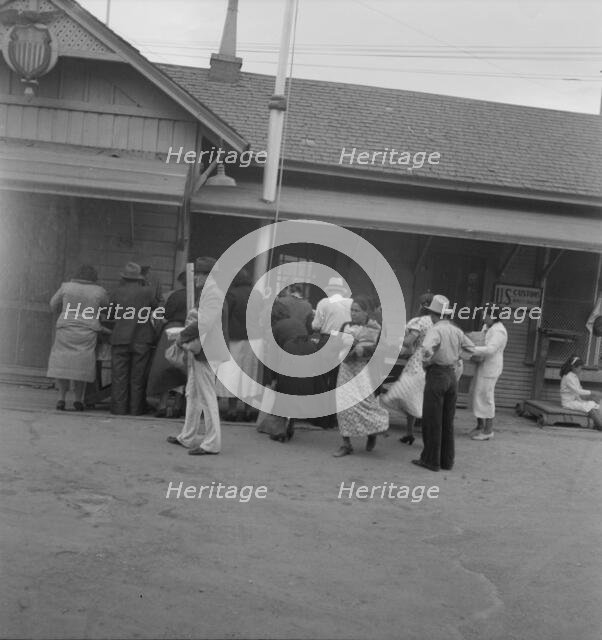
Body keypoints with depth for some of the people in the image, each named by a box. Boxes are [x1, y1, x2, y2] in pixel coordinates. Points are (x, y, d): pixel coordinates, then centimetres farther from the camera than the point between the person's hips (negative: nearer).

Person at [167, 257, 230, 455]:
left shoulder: (212, 293, -17)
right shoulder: (209, 291, 16)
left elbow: (204, 324, -23)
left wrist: (183, 336, -12)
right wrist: (185, 335, 10)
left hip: (207, 352, -11)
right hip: (201, 351, 11)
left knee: (207, 397, -4)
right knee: (192, 394, 17)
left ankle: (212, 443, 3)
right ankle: (188, 437, 28)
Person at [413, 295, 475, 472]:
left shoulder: (435, 330, -14)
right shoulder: (456, 331, 7)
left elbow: (427, 348, -34)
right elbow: (472, 349, 19)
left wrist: (426, 362, -14)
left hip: (436, 377, -7)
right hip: (452, 377, 7)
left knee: (431, 420, 1)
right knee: (447, 421, 12)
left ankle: (430, 460, 4)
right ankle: (446, 460, 15)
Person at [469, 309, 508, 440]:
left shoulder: (498, 331, -15)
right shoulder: (490, 328, 16)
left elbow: (490, 349, -27)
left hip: (490, 368, -10)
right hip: (483, 367, 10)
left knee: (485, 396, -6)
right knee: (475, 394, 12)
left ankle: (488, 430, 2)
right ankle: (480, 425, 23)